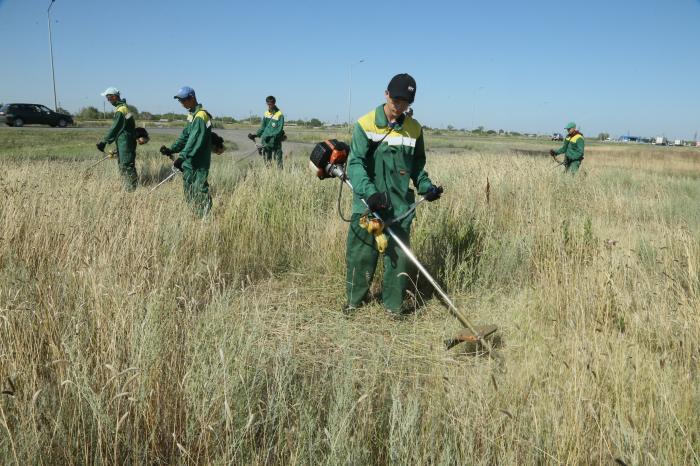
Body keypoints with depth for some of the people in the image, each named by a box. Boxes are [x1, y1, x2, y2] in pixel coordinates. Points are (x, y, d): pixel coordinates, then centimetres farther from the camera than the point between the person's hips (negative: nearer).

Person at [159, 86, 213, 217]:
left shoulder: (201, 116, -17)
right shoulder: (192, 114, 15)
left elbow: (195, 140, -26)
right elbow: (185, 136, 17)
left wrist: (182, 157, -30)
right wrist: (172, 149, 6)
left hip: (199, 163, -10)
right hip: (189, 162, 10)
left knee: (200, 192, -8)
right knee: (188, 190, 16)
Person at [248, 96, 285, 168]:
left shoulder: (279, 115, -8)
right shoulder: (266, 113, 10)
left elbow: (279, 130, -13)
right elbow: (262, 127, 15)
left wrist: (271, 136, -24)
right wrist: (256, 134, 1)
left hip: (276, 141, -5)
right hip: (266, 141, 6)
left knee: (278, 160, -6)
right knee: (267, 161, 9)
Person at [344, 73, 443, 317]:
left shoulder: (414, 129, 5)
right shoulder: (366, 124, -6)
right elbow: (355, 163, -13)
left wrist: (426, 187, 1)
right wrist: (369, 192, -26)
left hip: (400, 205, 2)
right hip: (367, 203, -2)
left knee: (399, 255, 3)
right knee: (361, 253, 7)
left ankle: (394, 303, 19)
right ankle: (355, 298, 27)